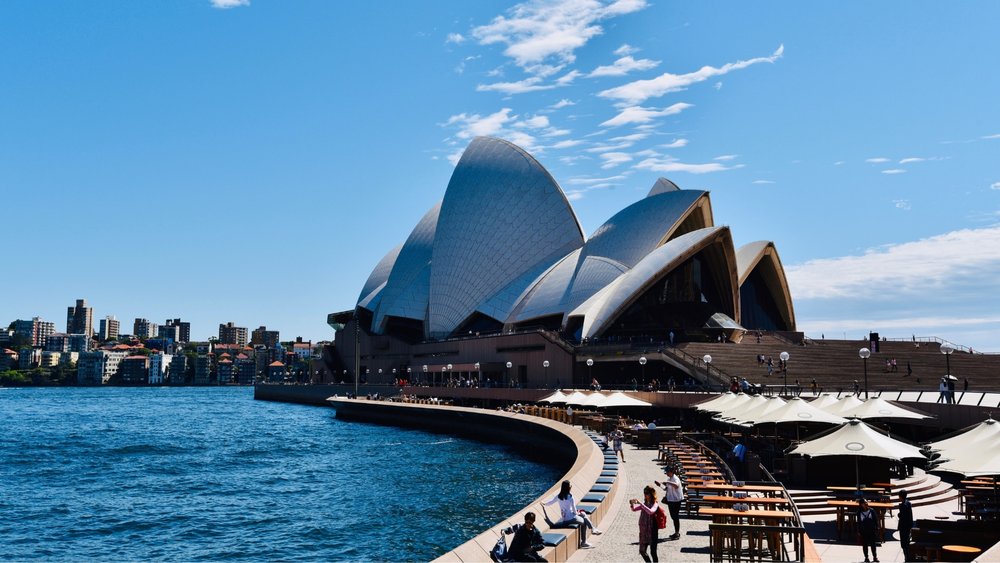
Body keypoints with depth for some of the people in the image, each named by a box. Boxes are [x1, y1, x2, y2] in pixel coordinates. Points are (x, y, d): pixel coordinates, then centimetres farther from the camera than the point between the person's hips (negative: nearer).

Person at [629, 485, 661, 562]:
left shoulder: (654, 505, -10)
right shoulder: (644, 504, 9)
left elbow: (650, 512, -31)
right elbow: (634, 509, 6)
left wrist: (640, 503, -34)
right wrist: (632, 504, -14)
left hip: (652, 532, -7)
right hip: (643, 531, 7)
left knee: (653, 552, -2)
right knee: (642, 551, 13)